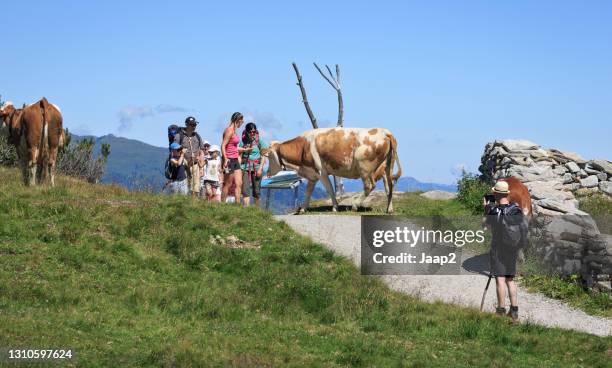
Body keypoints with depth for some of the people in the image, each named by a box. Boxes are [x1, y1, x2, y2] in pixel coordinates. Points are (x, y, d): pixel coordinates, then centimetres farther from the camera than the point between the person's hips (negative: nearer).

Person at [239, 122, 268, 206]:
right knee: (245, 189, -11)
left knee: (256, 190, 3)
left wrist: (260, 168, -8)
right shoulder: (243, 142, 6)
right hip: (245, 167, 1)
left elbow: (263, 156, 2)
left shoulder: (260, 141, 4)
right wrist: (238, 167, -4)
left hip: (256, 168, -1)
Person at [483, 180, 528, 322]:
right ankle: (514, 311, 11)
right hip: (513, 250, 5)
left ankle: (501, 311, -1)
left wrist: (486, 209, 16)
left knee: (500, 279, -1)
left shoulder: (494, 212, -17)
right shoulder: (517, 209, -3)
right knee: (510, 279, 14)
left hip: (498, 249, -5)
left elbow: (487, 224, 2)